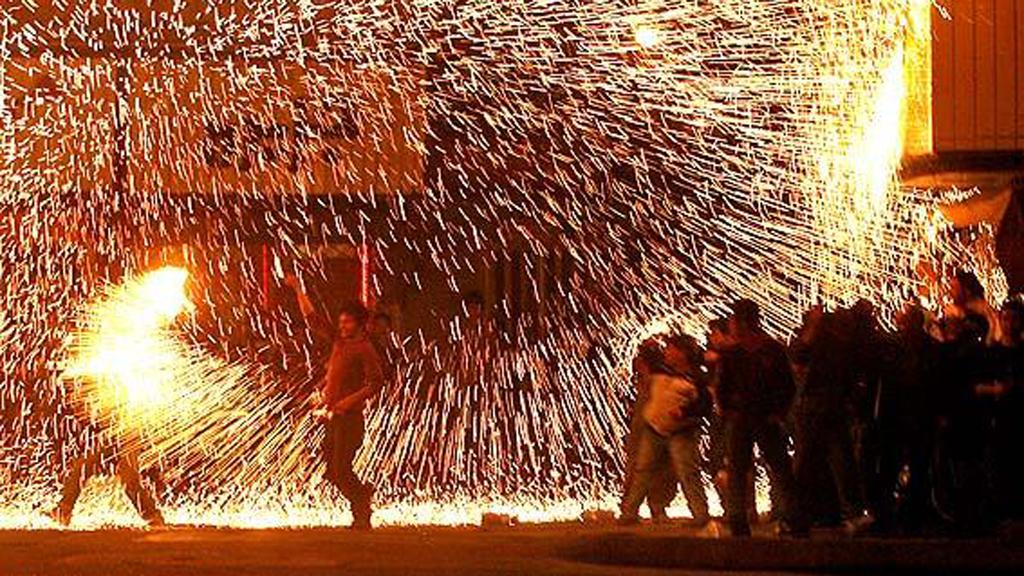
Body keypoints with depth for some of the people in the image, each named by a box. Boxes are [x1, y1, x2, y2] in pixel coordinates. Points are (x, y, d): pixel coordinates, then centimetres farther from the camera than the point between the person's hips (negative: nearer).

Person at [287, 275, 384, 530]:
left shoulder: (364, 349, -9)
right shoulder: (339, 340, 12)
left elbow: (375, 383, -15)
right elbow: (313, 319, 19)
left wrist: (349, 401, -22)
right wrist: (298, 290, 19)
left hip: (349, 417, -8)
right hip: (332, 416, 8)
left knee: (340, 472, -10)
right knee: (332, 472, 10)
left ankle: (361, 516, 2)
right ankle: (363, 493, 28)